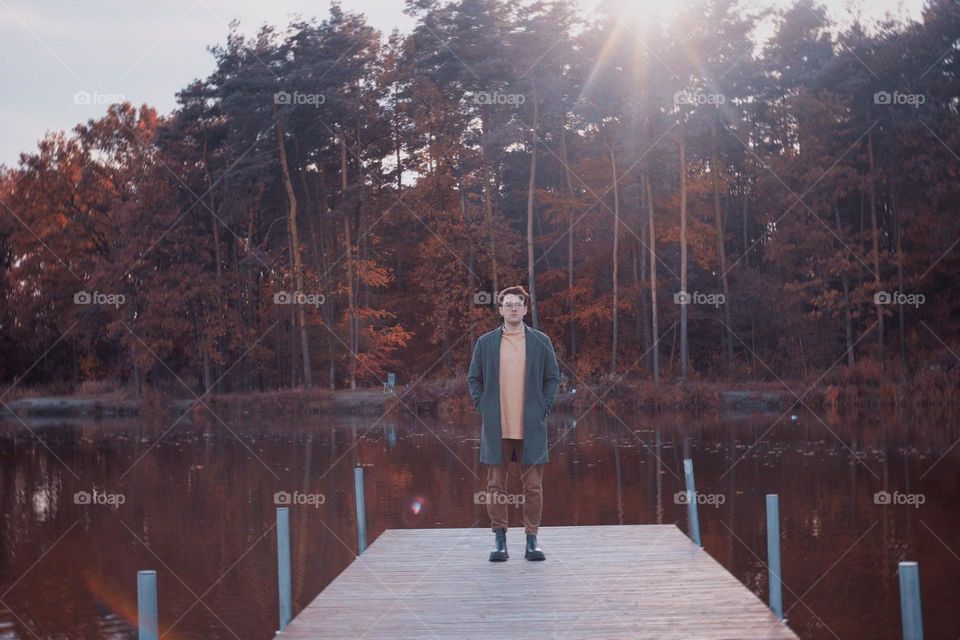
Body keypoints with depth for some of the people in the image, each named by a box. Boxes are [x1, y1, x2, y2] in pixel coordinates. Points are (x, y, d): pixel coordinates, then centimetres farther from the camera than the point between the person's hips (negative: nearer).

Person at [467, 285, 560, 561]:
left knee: (533, 486, 2)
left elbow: (553, 377, 10)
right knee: (496, 486, 3)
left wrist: (544, 407, 0)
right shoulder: (485, 343, 7)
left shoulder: (541, 341, 6)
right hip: (496, 427, 0)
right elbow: (474, 378, 12)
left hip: (531, 427, 0)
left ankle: (532, 540, 10)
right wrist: (482, 407, 1)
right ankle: (499, 540, 10)